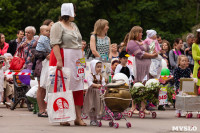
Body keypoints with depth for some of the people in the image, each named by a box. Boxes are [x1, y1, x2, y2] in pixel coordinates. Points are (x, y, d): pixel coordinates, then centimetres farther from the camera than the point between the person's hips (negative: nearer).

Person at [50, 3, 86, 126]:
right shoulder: (58, 26, -4)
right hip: (64, 60, -7)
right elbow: (55, 44, -14)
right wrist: (59, 60, -23)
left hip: (76, 60, 7)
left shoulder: (74, 26, 20)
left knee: (78, 88, 1)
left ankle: (78, 117, 1)